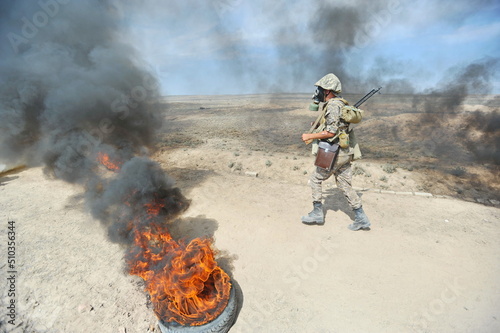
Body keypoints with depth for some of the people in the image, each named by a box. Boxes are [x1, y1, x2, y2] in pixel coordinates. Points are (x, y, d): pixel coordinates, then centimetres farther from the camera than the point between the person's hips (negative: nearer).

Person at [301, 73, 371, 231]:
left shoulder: (332, 105, -13)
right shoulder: (340, 104, 18)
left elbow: (331, 132, -21)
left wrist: (309, 136, -13)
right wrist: (314, 136, 19)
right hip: (345, 153, 9)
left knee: (315, 179, 5)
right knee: (345, 185, 13)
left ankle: (317, 214, 15)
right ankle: (361, 219, 18)